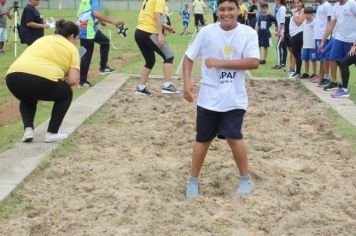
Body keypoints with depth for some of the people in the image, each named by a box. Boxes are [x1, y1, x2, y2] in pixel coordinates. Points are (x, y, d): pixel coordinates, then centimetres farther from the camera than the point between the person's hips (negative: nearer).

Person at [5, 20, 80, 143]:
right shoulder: (71, 48, 17)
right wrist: (62, 81, 27)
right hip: (43, 79, -5)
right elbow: (72, 80, 5)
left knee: (27, 98, 38)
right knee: (66, 94, 26)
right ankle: (51, 133, 20)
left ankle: (28, 129, 16)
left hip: (14, 77, 5)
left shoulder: (43, 39, 33)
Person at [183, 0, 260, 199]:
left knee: (234, 137, -5)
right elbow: (189, 57, 4)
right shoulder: (206, 32, -5)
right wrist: (187, 82, -10)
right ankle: (194, 180, 26)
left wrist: (220, 63, -21)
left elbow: (254, 62, -19)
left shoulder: (249, 33, -8)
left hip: (234, 99, -1)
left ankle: (246, 179, 17)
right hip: (209, 98, 1)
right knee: (203, 139, 9)